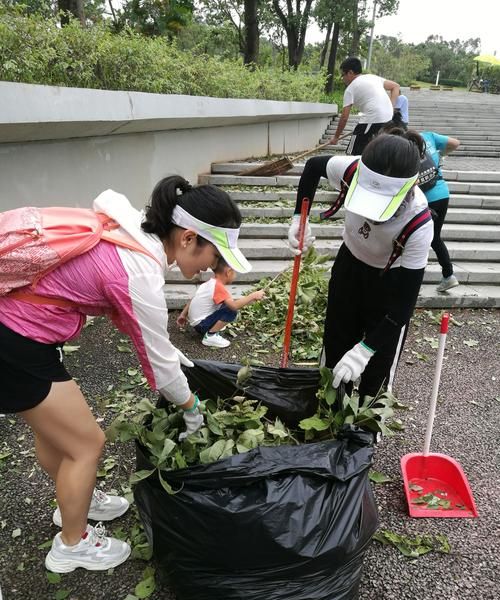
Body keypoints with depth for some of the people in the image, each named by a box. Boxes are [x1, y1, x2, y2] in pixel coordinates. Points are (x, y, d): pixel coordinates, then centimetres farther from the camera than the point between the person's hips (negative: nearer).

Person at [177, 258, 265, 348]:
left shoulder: (210, 283, 6)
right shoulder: (218, 286, -22)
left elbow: (193, 300, 14)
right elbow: (234, 306, -33)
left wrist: (183, 315, 23)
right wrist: (253, 296, -24)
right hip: (201, 324, -9)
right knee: (232, 312, -22)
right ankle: (210, 336, -14)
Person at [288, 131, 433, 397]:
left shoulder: (419, 225, -38)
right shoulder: (352, 170, -32)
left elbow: (404, 303, -31)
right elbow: (313, 166, -6)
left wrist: (364, 350, -37)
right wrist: (299, 218, -15)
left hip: (392, 280, -4)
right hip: (350, 263, 4)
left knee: (377, 364, 5)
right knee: (334, 348, 18)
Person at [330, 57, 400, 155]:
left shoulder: (350, 89, 2)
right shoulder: (373, 77, 21)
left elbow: (344, 117, -1)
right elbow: (396, 86, 20)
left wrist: (336, 137, 9)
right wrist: (391, 108, 11)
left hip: (372, 120, -8)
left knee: (352, 154, -3)